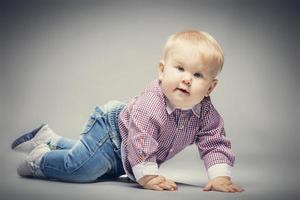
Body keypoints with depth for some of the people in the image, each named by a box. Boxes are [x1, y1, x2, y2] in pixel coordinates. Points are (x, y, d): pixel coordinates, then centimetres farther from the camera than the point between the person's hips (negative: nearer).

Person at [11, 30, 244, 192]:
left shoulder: (206, 113, -20)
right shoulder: (150, 104, -40)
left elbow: (215, 144, -16)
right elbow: (140, 141, -42)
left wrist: (220, 177, -28)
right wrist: (148, 176, -41)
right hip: (112, 127, -7)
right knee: (82, 167, -25)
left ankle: (51, 140, 40)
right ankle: (40, 158, 6)